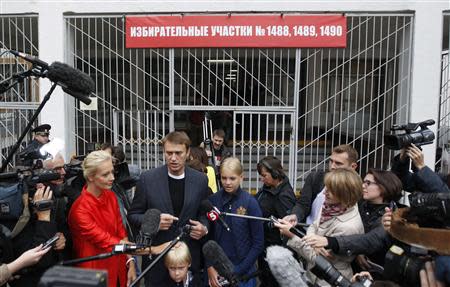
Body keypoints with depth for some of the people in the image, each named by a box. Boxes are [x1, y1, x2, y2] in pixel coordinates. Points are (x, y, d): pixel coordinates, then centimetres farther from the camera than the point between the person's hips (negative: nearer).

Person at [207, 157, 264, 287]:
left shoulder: (250, 202, -11)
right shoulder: (212, 200, -6)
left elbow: (258, 243, -7)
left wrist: (237, 272, -9)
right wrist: (210, 267, -9)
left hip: (243, 271, -2)